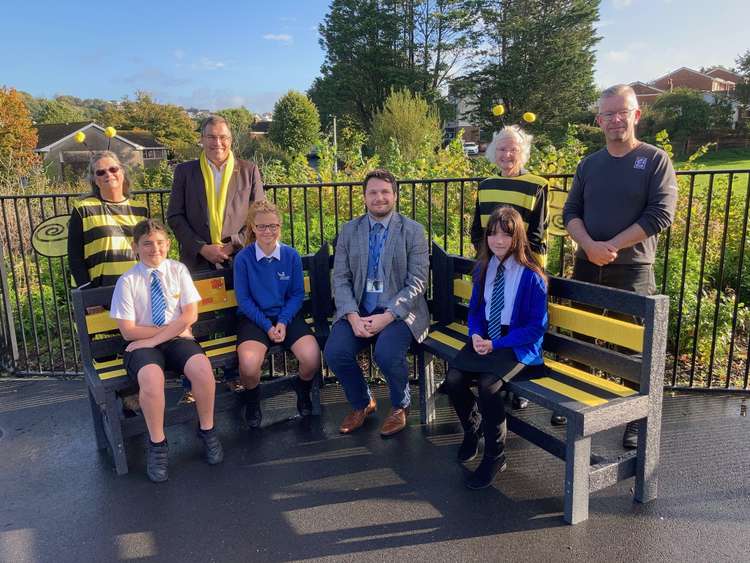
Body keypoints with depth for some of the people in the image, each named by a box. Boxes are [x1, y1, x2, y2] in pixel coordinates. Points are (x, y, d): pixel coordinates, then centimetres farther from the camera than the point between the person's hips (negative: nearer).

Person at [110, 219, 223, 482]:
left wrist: (155, 339, -12)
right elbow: (128, 330, -4)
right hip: (143, 345, -1)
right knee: (151, 377, -35)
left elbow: (190, 315, -4)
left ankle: (207, 431, -6)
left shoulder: (178, 270, 3)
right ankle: (157, 445, -11)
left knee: (202, 367, -30)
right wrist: (173, 328, -8)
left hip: (177, 340, 1)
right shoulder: (127, 281, -1)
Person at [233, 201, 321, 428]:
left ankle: (302, 391, 14)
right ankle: (252, 399, 7)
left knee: (312, 358, -24)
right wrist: (267, 326, -12)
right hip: (254, 318, -1)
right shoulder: (243, 258, -6)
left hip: (287, 315, 2)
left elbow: (297, 294, 3)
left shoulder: (291, 255, -1)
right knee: (249, 365, -30)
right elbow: (244, 299, -4)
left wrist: (283, 321, -12)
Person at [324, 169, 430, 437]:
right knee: (334, 352, -20)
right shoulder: (349, 230, 9)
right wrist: (353, 317, -14)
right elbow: (340, 278, 3)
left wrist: (387, 317, -19)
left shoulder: (413, 231, -1)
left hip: (399, 310, -3)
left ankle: (400, 407, 5)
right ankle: (362, 404, 11)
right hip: (357, 310, 3)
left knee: (387, 353, -30)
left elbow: (417, 282, -7)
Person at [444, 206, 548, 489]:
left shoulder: (531, 275, -11)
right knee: (453, 378, -18)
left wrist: (496, 344, -18)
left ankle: (495, 456, -5)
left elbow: (536, 327, -11)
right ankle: (472, 429, 16)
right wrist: (476, 335, -7)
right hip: (484, 339, 5)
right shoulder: (483, 268, 6)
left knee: (488, 383, -30)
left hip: (517, 345, -5)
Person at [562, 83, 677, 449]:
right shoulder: (588, 164, 10)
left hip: (631, 270, -4)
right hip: (587, 266, 4)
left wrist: (611, 247, -15)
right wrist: (589, 245, -14)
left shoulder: (655, 160, -2)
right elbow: (570, 212, 5)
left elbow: (661, 214, -11)